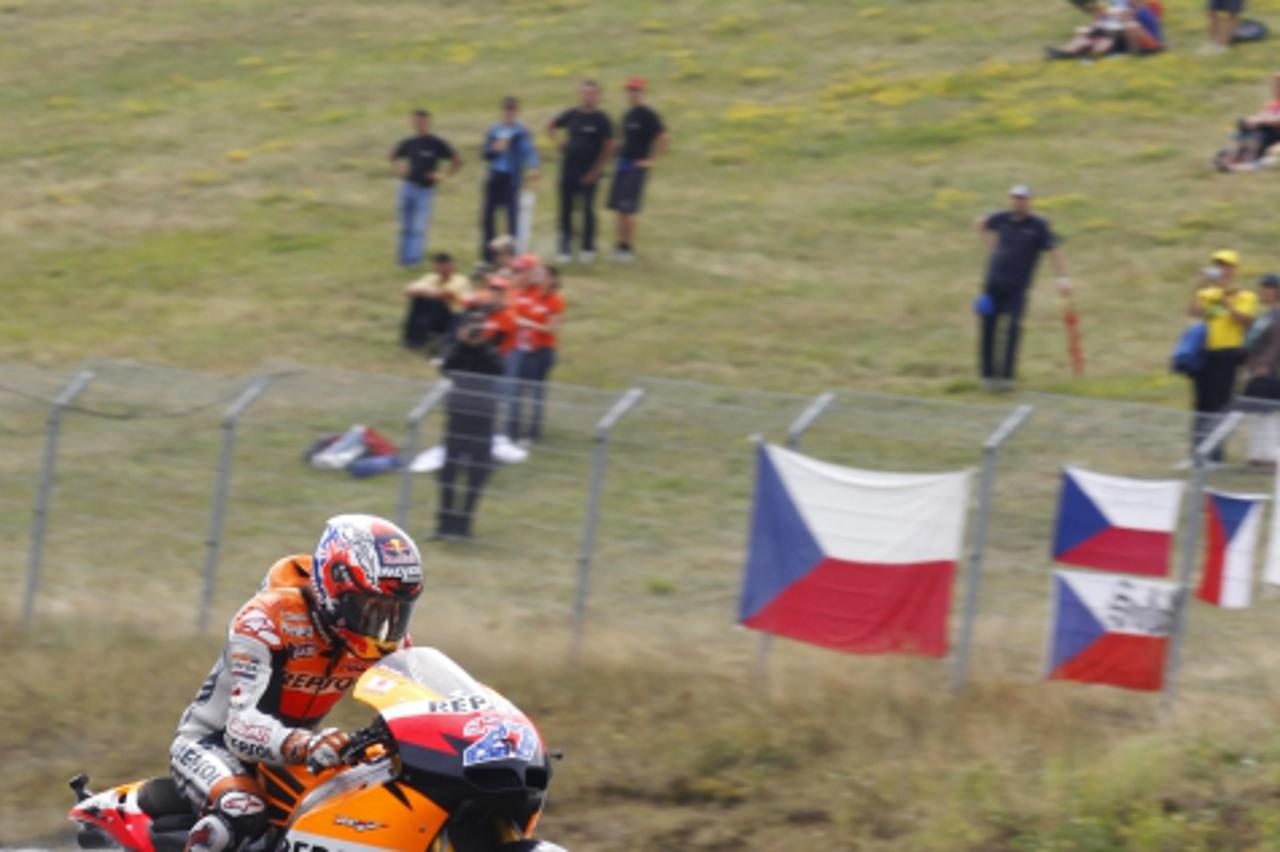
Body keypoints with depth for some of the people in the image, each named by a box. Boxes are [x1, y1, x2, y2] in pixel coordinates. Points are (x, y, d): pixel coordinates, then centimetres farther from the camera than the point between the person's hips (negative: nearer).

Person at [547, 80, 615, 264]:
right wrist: (558, 142, 3)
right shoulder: (571, 115, 7)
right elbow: (551, 127, 22)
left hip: (588, 173, -4)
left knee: (588, 209, -3)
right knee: (566, 209, 6)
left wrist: (595, 170, -9)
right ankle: (565, 248, 15)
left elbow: (608, 147, -5)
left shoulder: (601, 120, -4)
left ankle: (588, 248, 8)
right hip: (568, 169, 4)